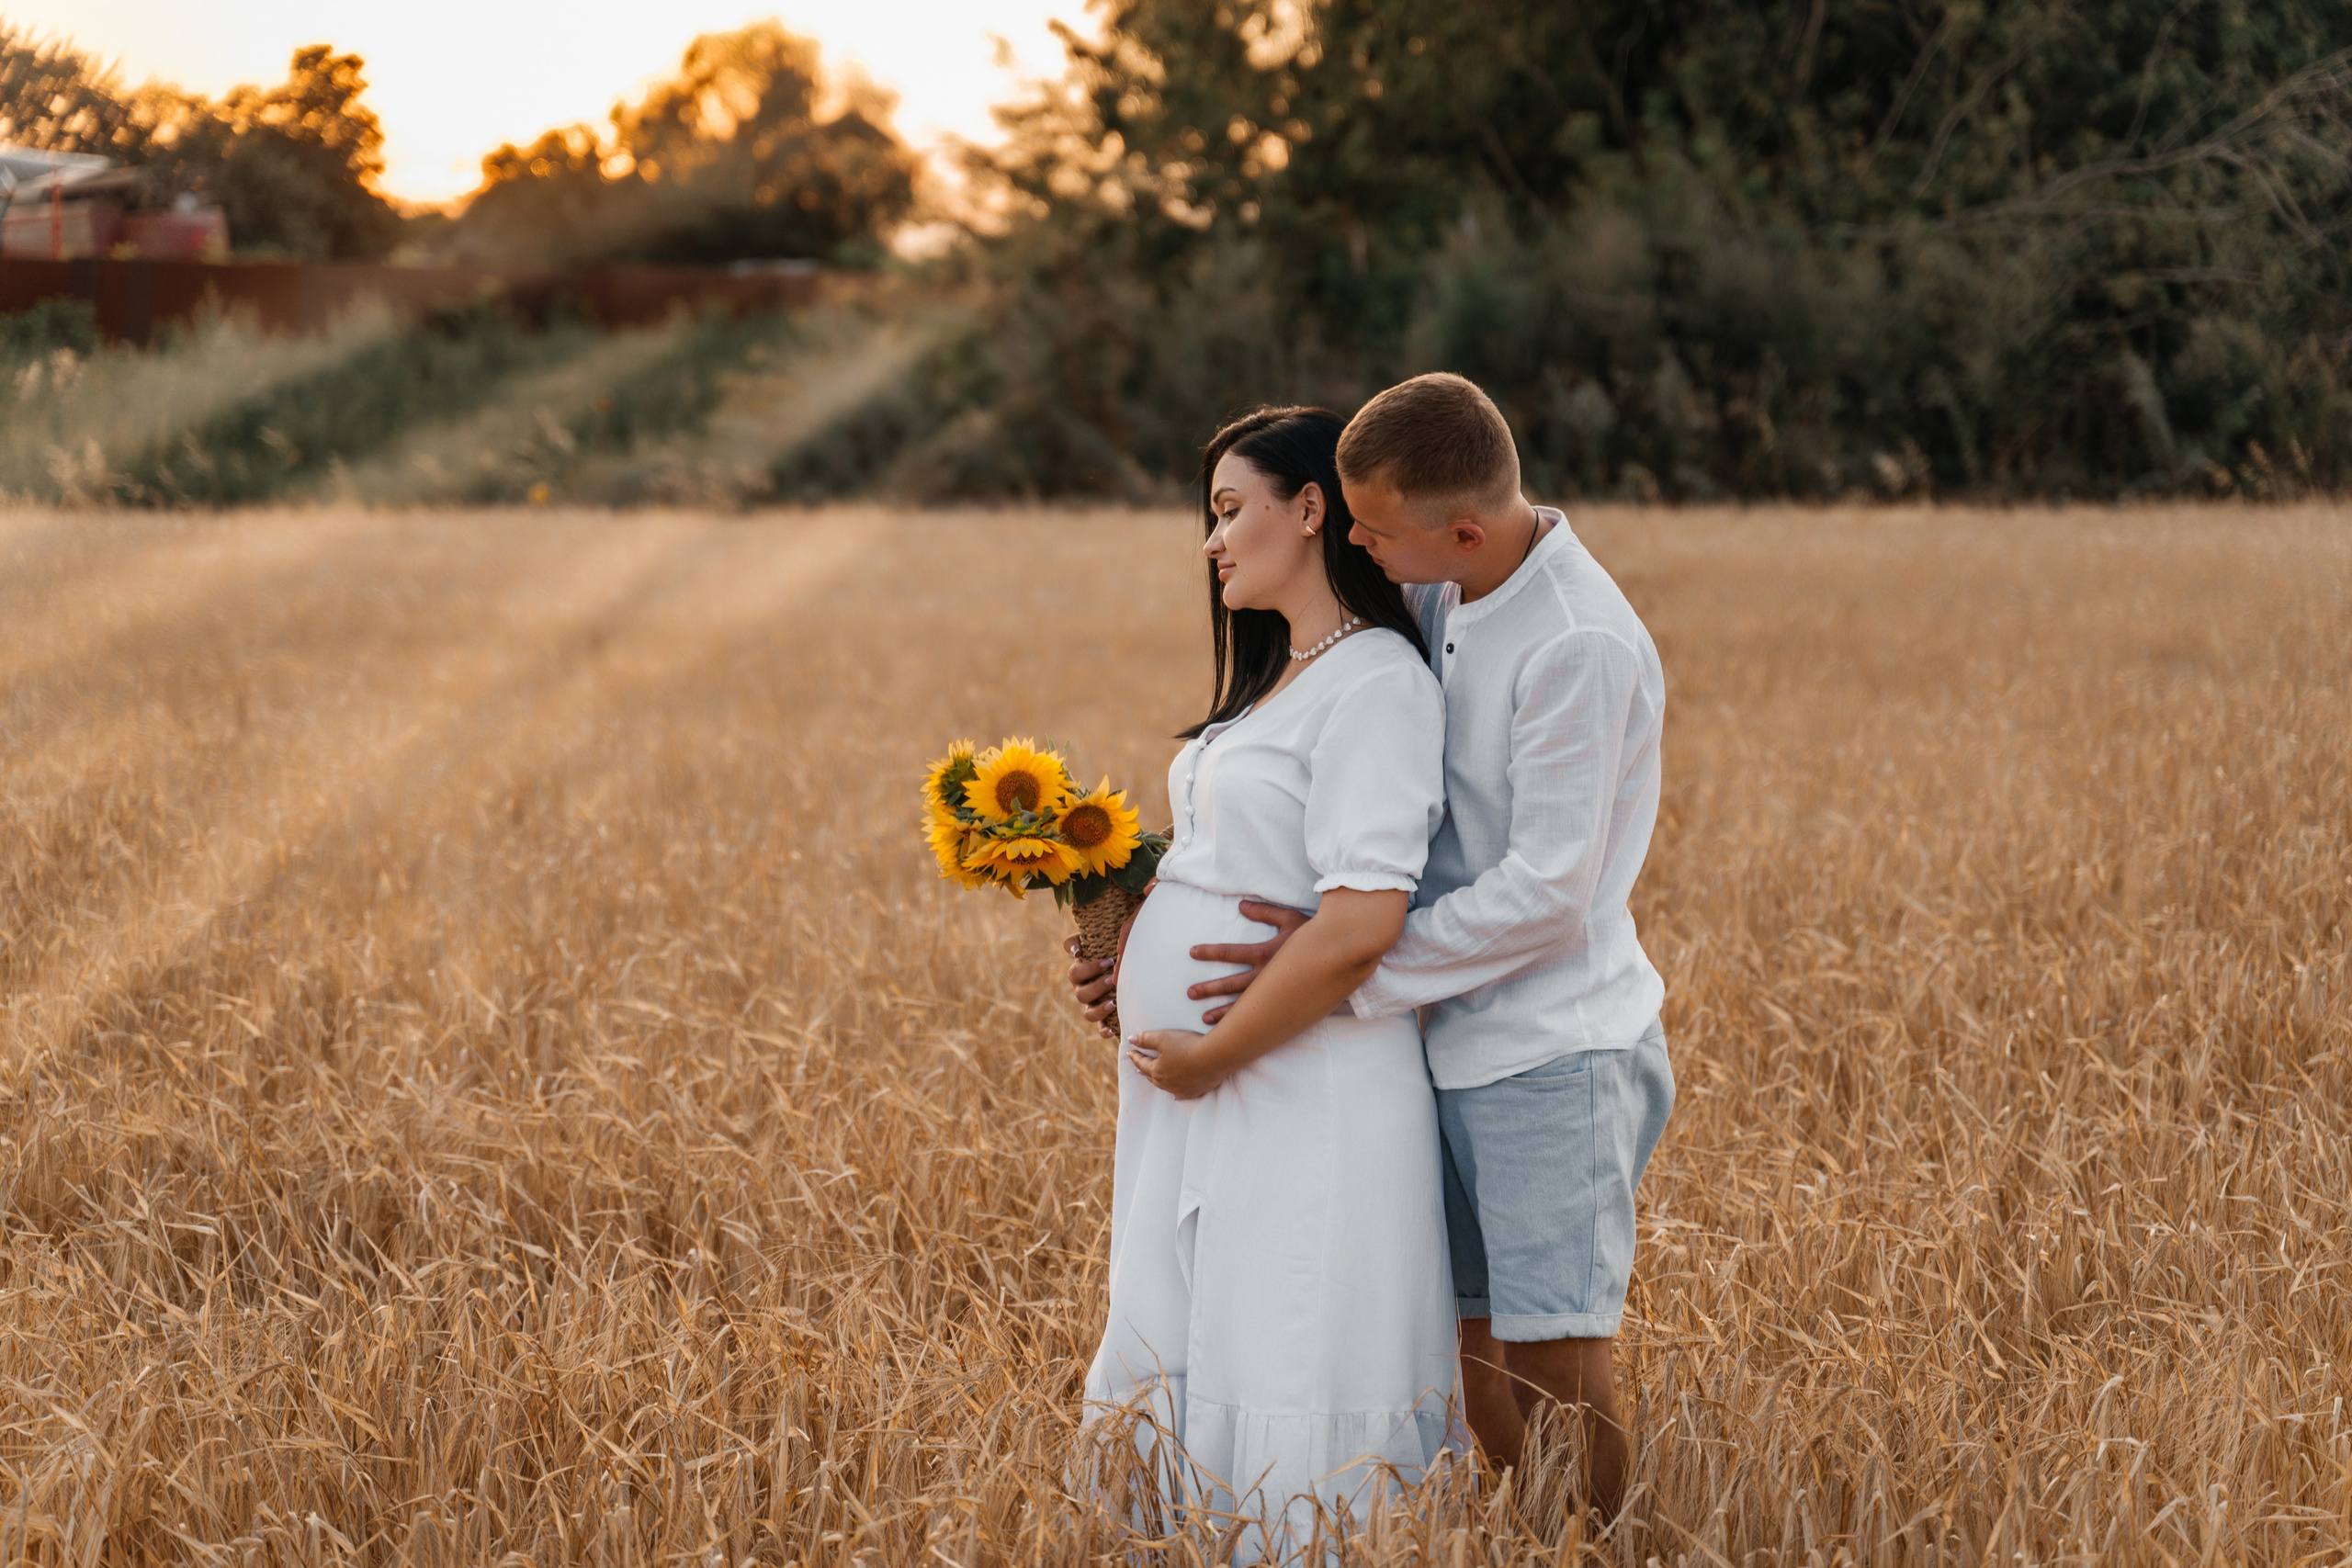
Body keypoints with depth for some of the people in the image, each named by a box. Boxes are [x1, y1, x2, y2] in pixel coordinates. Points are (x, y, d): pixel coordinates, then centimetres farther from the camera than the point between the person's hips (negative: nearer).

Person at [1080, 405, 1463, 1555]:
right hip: (1201, 1088, 10)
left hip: (1299, 1094, -10)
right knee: (1183, 1377, 14)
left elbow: (1360, 923, -23)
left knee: (1286, 1396, -4)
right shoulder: (1279, 677, 16)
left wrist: (1216, 1055, -16)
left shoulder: (1376, 684, -14)